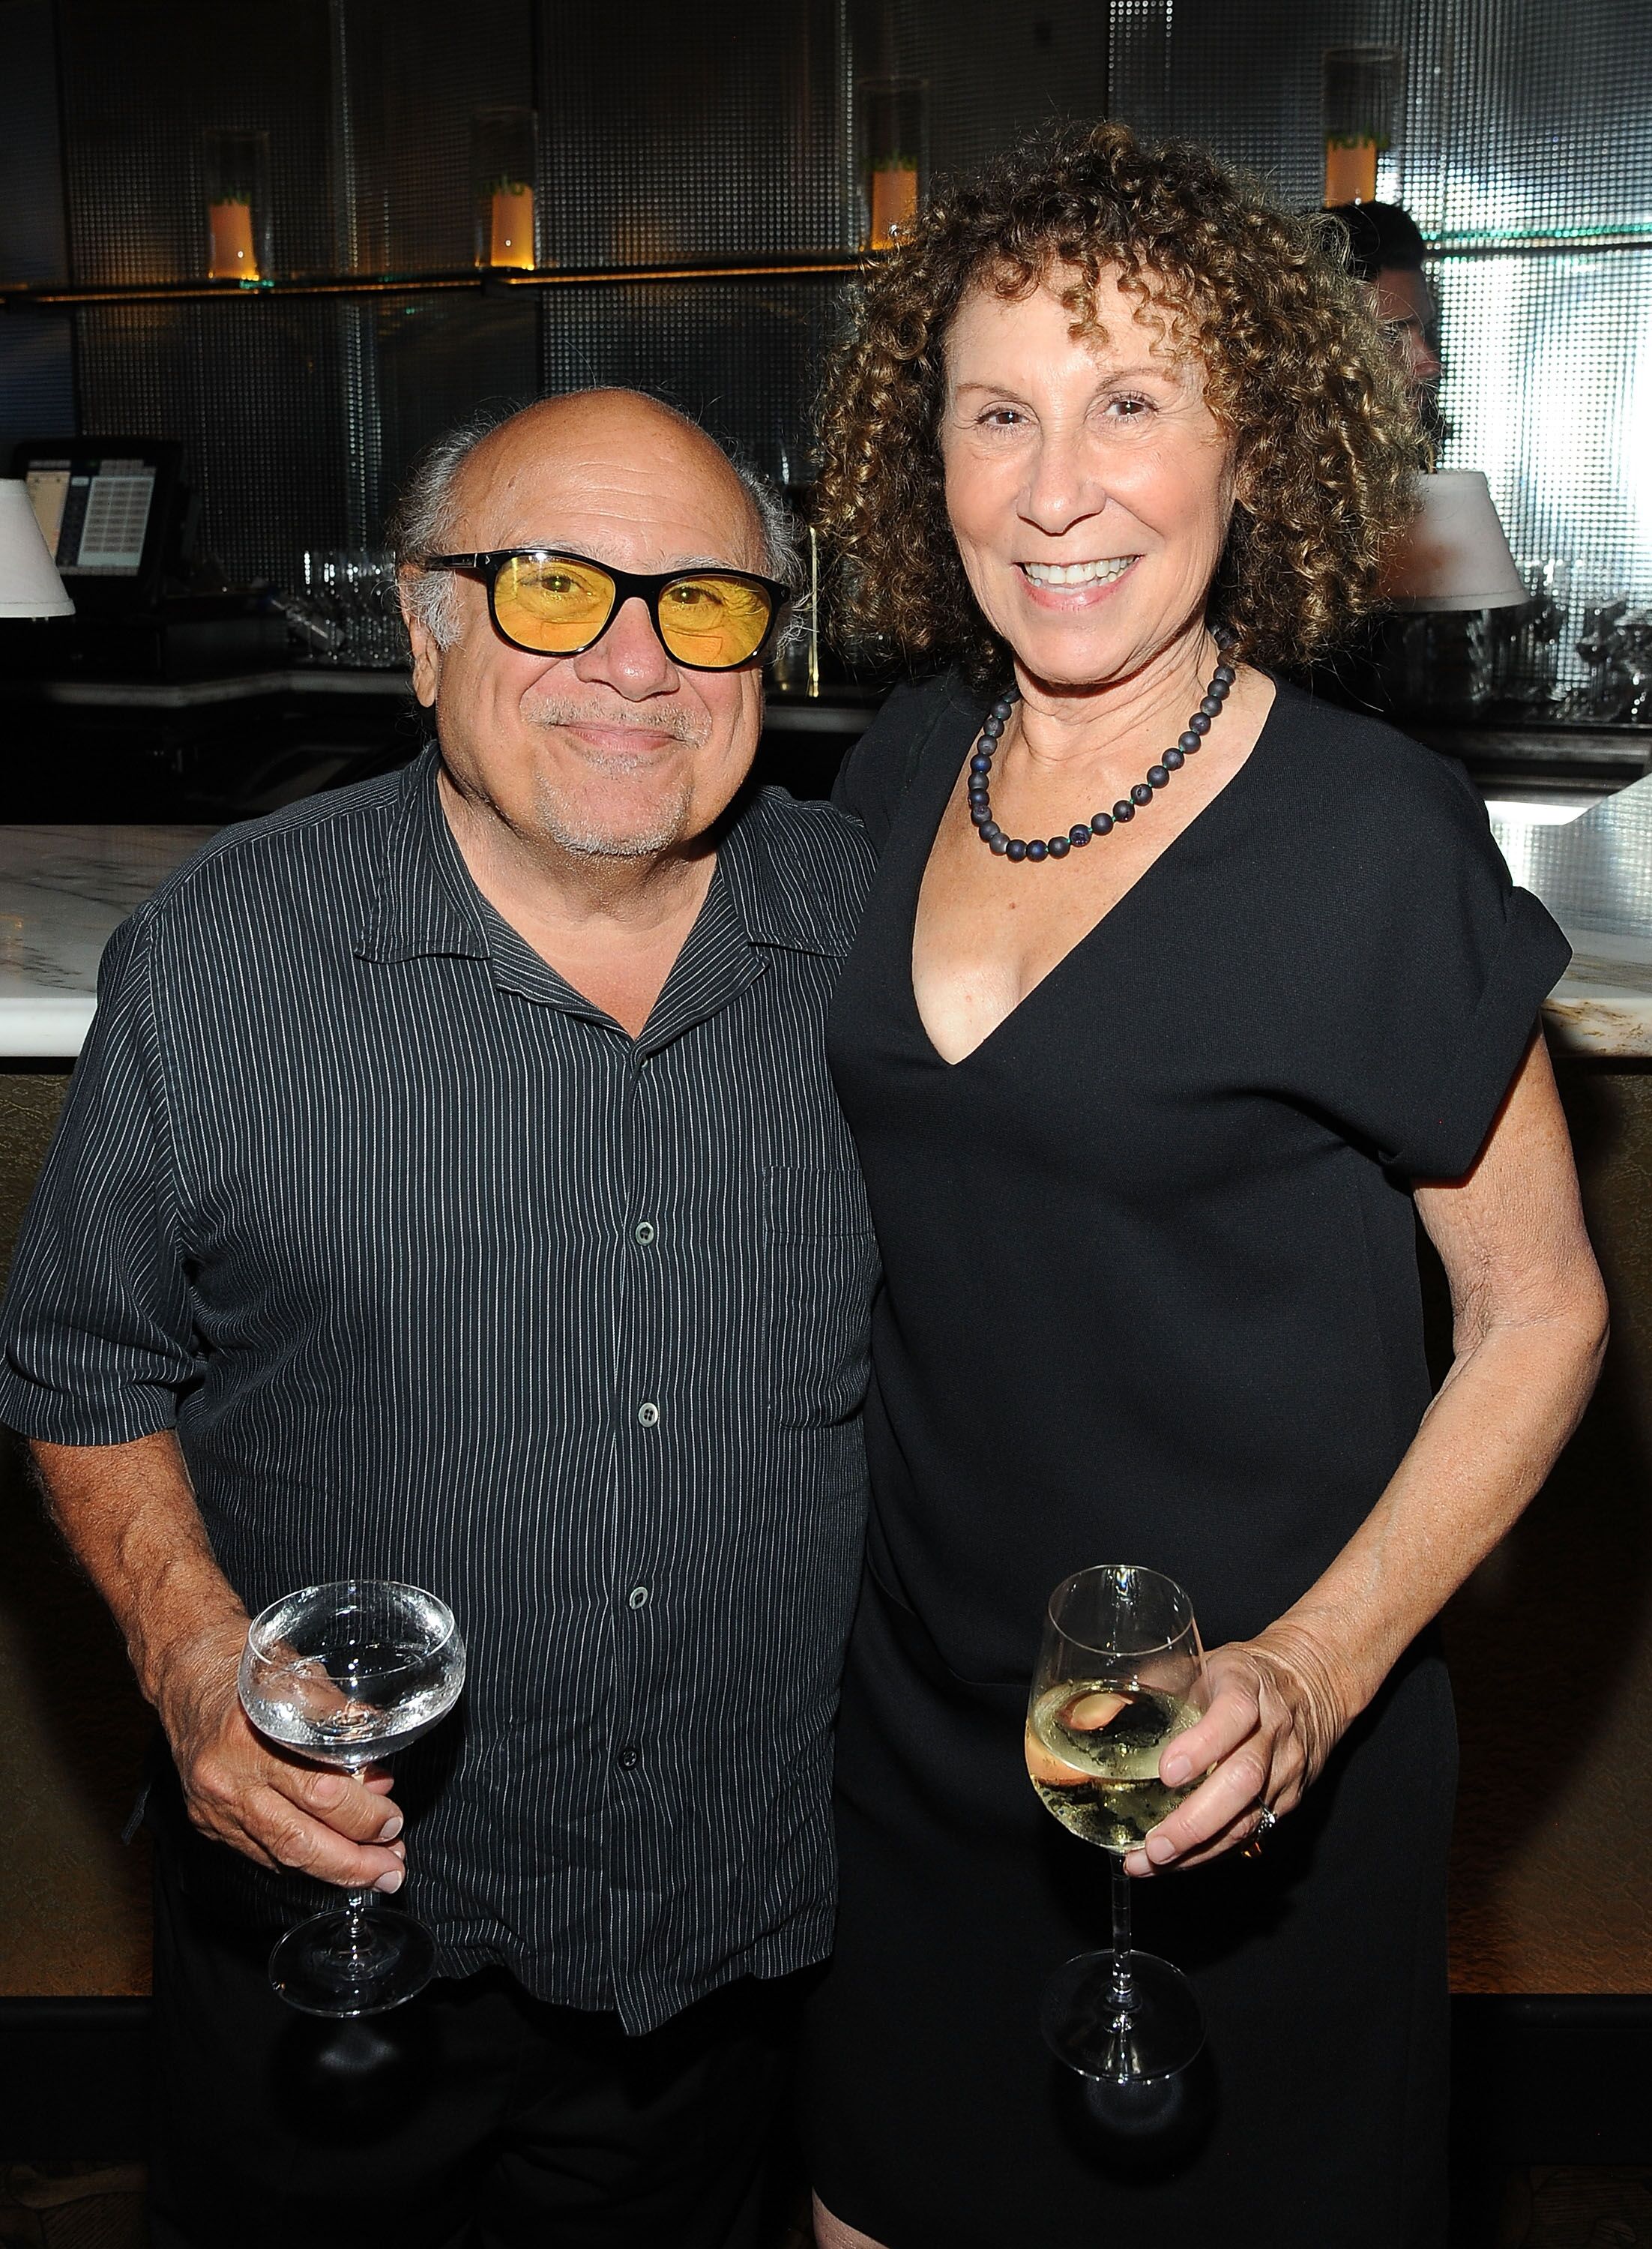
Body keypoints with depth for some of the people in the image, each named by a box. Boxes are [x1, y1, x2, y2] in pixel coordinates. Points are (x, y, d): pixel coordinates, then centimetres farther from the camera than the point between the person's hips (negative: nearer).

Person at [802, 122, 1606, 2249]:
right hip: (910, 1721, 5)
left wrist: (1316, 1673, -22)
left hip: (1231, 1777, -4)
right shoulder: (903, 774, -1)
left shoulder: (1368, 835, -17)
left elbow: (1537, 1308, -9)